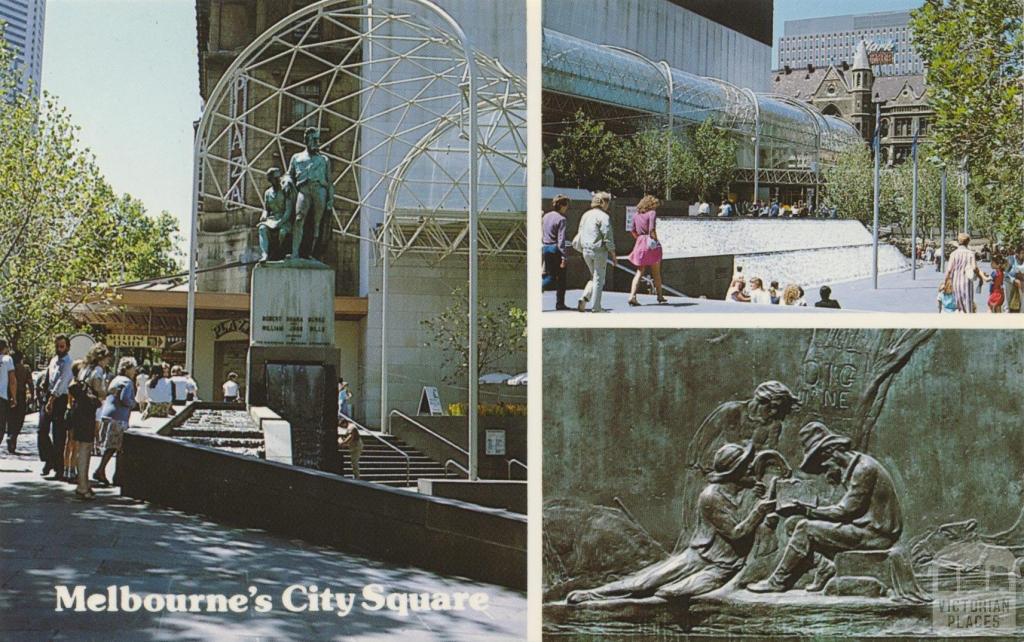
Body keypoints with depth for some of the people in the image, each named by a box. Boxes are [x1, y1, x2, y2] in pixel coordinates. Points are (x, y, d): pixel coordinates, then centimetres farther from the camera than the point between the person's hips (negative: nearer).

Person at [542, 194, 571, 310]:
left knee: (550, 277, 14)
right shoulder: (561, 219, -14)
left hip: (546, 249, 7)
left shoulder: (545, 217, 8)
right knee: (561, 278, 6)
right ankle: (560, 304, 10)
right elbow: (561, 240, -18)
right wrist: (564, 257, -18)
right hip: (556, 250, -7)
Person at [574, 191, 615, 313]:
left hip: (586, 251, 7)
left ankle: (584, 298, 1)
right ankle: (596, 307, 3)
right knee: (599, 278, 2)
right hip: (599, 250, -7)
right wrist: (612, 252, -7)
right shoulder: (603, 216, -12)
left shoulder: (586, 215, 11)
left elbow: (580, 234, 17)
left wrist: (580, 248, 26)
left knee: (594, 277, 19)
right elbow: (607, 236, -14)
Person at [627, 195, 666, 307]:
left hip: (640, 243, 4)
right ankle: (660, 296, 22)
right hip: (651, 243, -4)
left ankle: (632, 295, -9)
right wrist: (656, 241, -14)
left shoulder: (636, 215, 9)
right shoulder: (652, 213, -8)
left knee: (639, 272, 7)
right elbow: (652, 229, -19)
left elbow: (633, 231, 14)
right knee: (656, 272, 11)